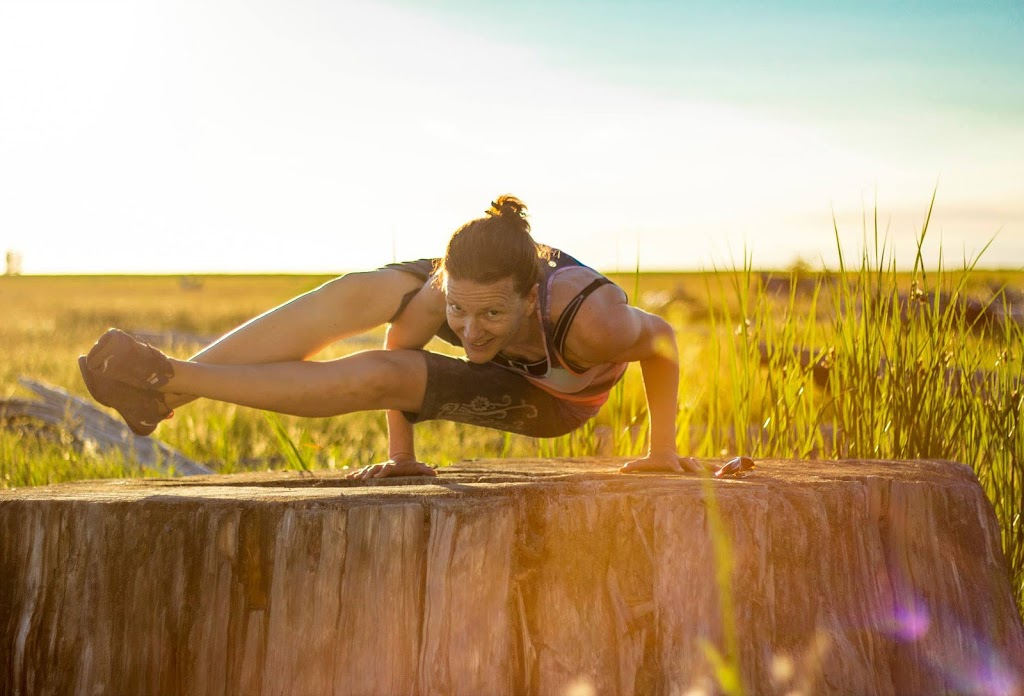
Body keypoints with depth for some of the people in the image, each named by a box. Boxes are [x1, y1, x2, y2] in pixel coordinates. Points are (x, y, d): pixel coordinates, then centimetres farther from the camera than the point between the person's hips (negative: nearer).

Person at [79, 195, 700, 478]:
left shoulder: (590, 320, -46)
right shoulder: (445, 292, -37)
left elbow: (662, 340, -25)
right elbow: (399, 342, -16)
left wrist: (663, 449, -15)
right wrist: (400, 451, -9)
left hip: (550, 401, -3)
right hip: (509, 358, 3)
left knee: (373, 378, -24)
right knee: (358, 294, -22)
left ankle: (172, 379, -17)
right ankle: (163, 394, -22)